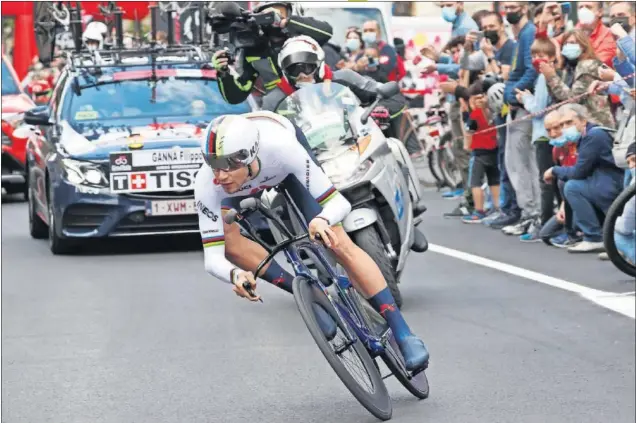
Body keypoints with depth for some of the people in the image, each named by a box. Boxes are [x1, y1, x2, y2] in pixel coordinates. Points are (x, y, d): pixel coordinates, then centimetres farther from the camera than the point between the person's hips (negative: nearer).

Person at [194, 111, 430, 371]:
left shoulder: (282, 148, -44)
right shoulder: (207, 184, -40)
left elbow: (340, 202, -37)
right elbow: (213, 257, -38)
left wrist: (322, 220, -60)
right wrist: (235, 275, -60)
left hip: (284, 165, -2)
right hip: (245, 189, 2)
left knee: (339, 243, -15)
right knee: (228, 241, -27)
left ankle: (403, 333, -9)